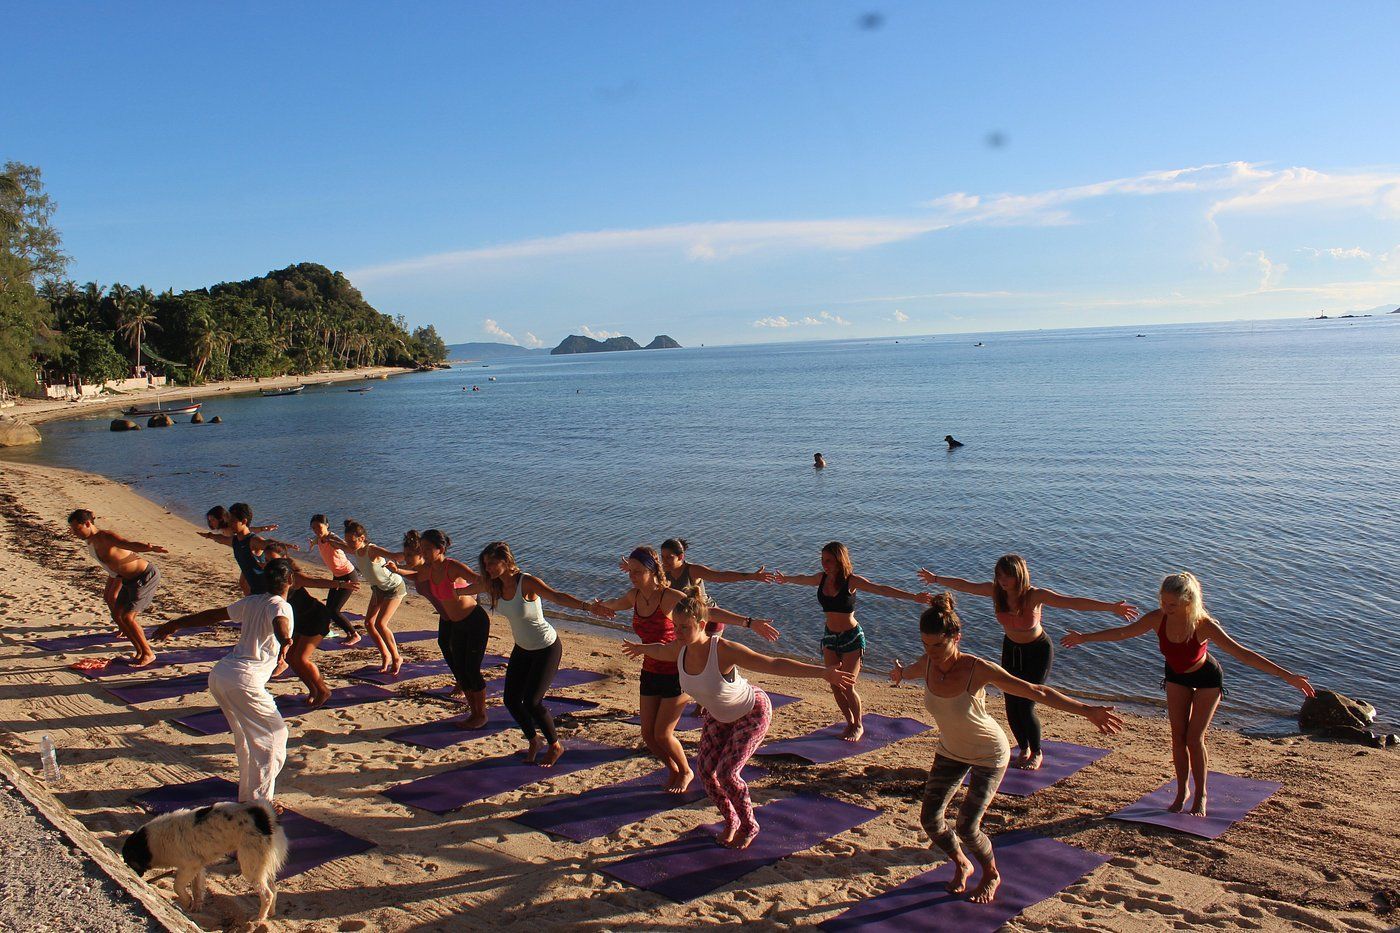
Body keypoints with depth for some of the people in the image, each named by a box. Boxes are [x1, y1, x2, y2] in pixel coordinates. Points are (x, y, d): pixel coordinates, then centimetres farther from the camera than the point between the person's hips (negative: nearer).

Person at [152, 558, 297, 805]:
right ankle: (260, 801, 3)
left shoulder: (251, 602, 16)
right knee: (274, 736, 4)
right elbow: (279, 622, -31)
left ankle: (246, 794, 33)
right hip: (244, 681, -8)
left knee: (247, 737, 23)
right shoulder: (281, 606, -6)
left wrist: (175, 624, 37)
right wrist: (284, 640, -53)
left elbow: (214, 614, 24)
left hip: (219, 674, 8)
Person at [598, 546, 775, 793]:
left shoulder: (670, 597, -21)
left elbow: (710, 612, -31)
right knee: (648, 734, 6)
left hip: (676, 673, -6)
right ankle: (673, 769, 34)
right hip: (650, 673, 6)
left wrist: (748, 622, -42)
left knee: (662, 734, -3)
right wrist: (601, 605, 47)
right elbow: (615, 605, 24)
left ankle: (686, 772, 26)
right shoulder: (634, 596, -2)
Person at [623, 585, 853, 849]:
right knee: (705, 768, -1)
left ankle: (749, 826, 14)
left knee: (727, 773, -14)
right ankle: (731, 821, 25)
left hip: (753, 713, -6)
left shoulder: (724, 650, -39)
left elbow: (775, 664, -43)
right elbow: (659, 651, 6)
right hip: (719, 715, 6)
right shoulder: (679, 649, -21)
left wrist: (822, 672, -50)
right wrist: (640, 648, 27)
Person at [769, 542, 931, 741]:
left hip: (851, 637, -5)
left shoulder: (851, 581, -16)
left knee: (847, 686, -5)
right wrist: (785, 579, 43)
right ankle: (850, 723, 26)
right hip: (830, 637, 5)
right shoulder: (822, 579, 0)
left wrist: (912, 596, -35)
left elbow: (880, 589, -25)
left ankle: (858, 726, 18)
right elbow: (802, 579, 22)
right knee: (835, 686, 5)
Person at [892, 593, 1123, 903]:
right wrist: (901, 674, 32)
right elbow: (910, 671, 8)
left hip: (989, 755, -5)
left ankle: (991, 875, 24)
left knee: (967, 828, -9)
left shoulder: (978, 670, -33)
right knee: (930, 819, 0)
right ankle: (962, 866, 31)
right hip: (951, 751, 5)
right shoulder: (927, 664, -19)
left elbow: (1037, 691, -30)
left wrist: (1087, 711, -35)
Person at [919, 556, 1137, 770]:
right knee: (1011, 706, 2)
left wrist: (1111, 607, -46)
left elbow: (1072, 602, -37)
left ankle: (1037, 753, 17)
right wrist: (936, 579, 13)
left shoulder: (1035, 595, -28)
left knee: (1025, 706, -9)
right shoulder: (995, 591, -16)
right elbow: (965, 586, 0)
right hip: (1011, 648, 4)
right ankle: (1023, 749, 29)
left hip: (1038, 650, -4)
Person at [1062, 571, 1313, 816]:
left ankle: (1200, 795, 15)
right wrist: (1085, 637, -3)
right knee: (1178, 737, 4)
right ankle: (1181, 792, 21)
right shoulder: (1158, 619, -26)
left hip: (1207, 679, -3)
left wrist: (1284, 674, -42)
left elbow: (1241, 652, -36)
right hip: (1176, 677, 3)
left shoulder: (1203, 625, -36)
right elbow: (1122, 632, -11)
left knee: (1194, 739, -5)